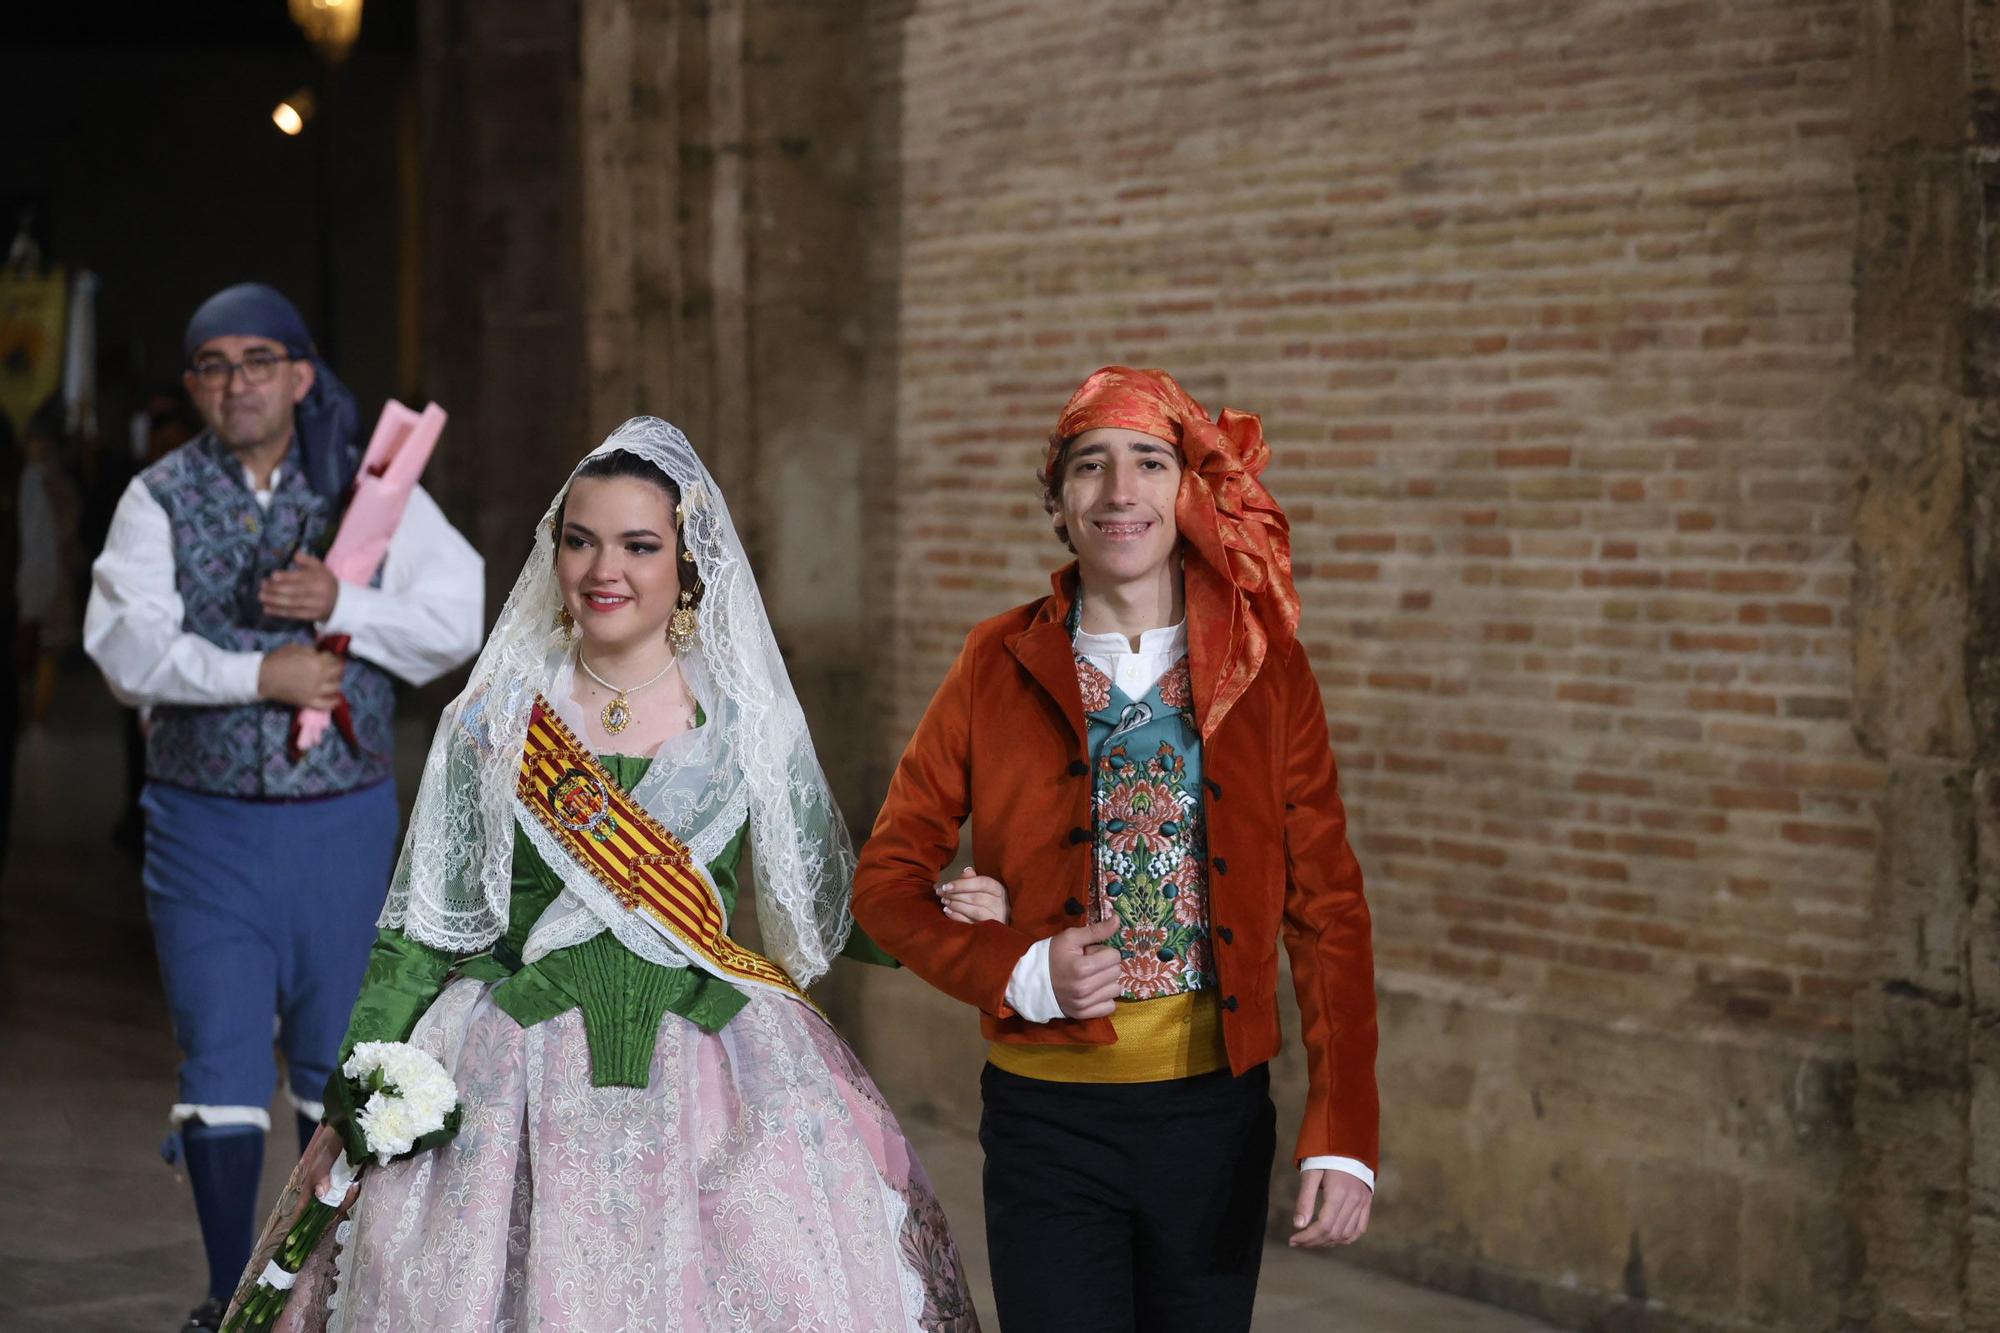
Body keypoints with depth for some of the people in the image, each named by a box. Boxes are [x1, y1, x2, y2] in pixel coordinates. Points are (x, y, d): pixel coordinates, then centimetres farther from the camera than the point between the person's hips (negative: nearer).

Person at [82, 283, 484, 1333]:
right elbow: (125, 645, -13)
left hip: (345, 818, 1)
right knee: (219, 1059, -4)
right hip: (205, 821, -1)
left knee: (337, 1055, 9)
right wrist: (260, 674, -20)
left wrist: (341, 605, -20)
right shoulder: (159, 500, 1)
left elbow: (459, 618, -6)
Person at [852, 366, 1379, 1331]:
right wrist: (1017, 971, -13)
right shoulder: (1000, 667, 1)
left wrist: (1343, 1134, -9)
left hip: (1217, 1111, 1)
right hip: (1048, 1116, -1)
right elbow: (886, 877, 5)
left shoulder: (1266, 670, 1)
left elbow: (1328, 911, -1)